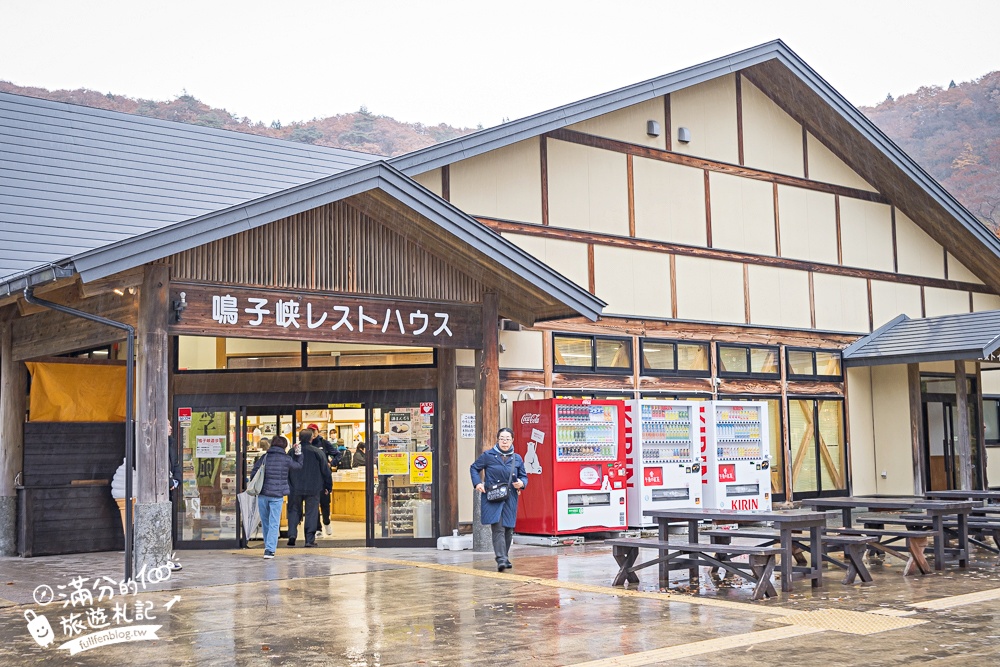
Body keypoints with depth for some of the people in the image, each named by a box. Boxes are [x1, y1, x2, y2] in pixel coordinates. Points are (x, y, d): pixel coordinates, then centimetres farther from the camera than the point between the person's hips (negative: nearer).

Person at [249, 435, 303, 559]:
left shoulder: (264, 457, 2)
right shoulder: (286, 459, -2)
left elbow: (253, 474, 2)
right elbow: (298, 465, 16)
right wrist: (298, 454, 24)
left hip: (262, 494, 2)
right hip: (277, 495, -2)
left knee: (265, 522, 16)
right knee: (274, 523, -1)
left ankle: (269, 547, 27)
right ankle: (269, 549, -11)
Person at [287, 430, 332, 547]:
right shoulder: (318, 452, -5)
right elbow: (325, 471, 0)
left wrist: (287, 486, 17)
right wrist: (327, 487, 10)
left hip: (295, 489, 1)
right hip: (313, 489, -1)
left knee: (294, 511, 12)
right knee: (311, 513, 4)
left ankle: (292, 534, -4)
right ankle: (310, 539, 2)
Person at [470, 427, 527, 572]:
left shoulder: (517, 459, 8)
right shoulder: (488, 455, 0)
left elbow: (524, 476, 18)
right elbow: (474, 468, 12)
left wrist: (522, 483, -5)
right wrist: (477, 483, -3)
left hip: (510, 499, 4)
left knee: (508, 529, 10)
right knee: (498, 528, -15)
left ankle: (505, 557, 26)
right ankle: (501, 560, -21)